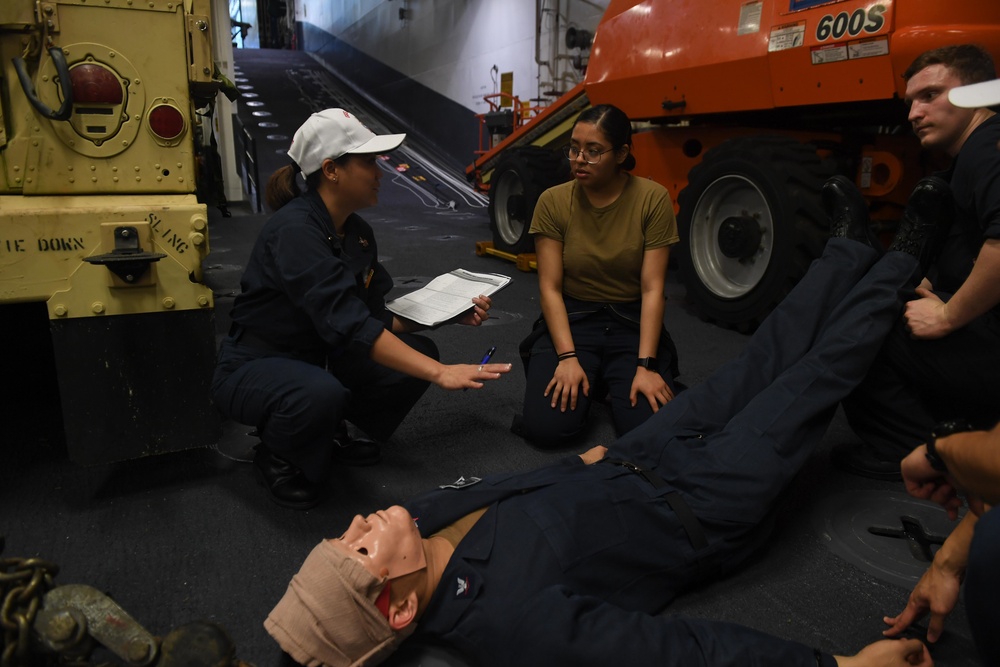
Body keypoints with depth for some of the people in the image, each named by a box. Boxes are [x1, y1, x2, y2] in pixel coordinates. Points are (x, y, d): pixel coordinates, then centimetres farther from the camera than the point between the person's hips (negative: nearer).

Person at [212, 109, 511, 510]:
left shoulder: (358, 233, 1)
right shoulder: (294, 229, -26)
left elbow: (379, 319, 3)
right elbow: (348, 325, -36)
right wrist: (440, 374, -40)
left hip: (317, 358, 8)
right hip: (253, 368, -8)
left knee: (419, 352, -7)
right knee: (323, 394, -39)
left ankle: (331, 435, 11)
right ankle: (276, 458, -4)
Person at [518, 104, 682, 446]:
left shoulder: (653, 198, -9)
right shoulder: (553, 202, -6)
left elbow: (652, 289, -11)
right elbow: (550, 287, -8)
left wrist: (645, 366, -20)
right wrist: (567, 357, -20)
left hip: (633, 323, 0)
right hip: (572, 319, 1)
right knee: (545, 427, -19)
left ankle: (613, 382, 13)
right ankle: (590, 383, 14)